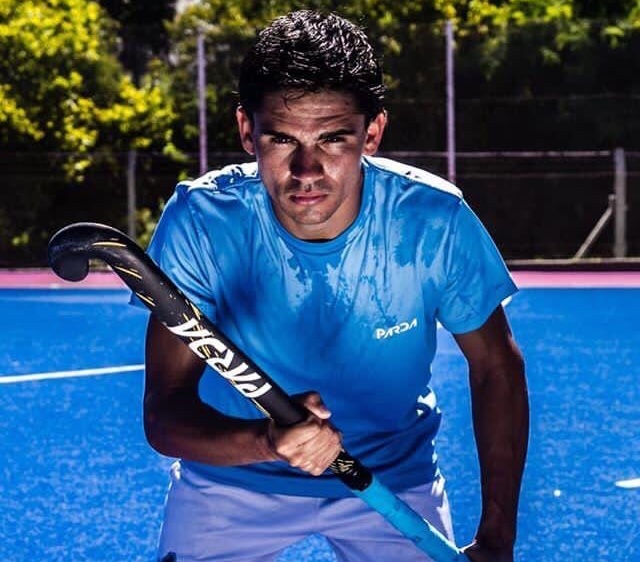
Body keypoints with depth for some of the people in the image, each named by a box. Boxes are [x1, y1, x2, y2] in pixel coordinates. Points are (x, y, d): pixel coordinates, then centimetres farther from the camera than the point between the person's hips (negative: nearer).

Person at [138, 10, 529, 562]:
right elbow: (163, 413, -29)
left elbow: (496, 367, -8)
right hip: (231, 481, 0)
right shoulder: (198, 222, -27)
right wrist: (267, 441, -50)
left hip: (394, 479, 1)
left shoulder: (436, 222, -24)